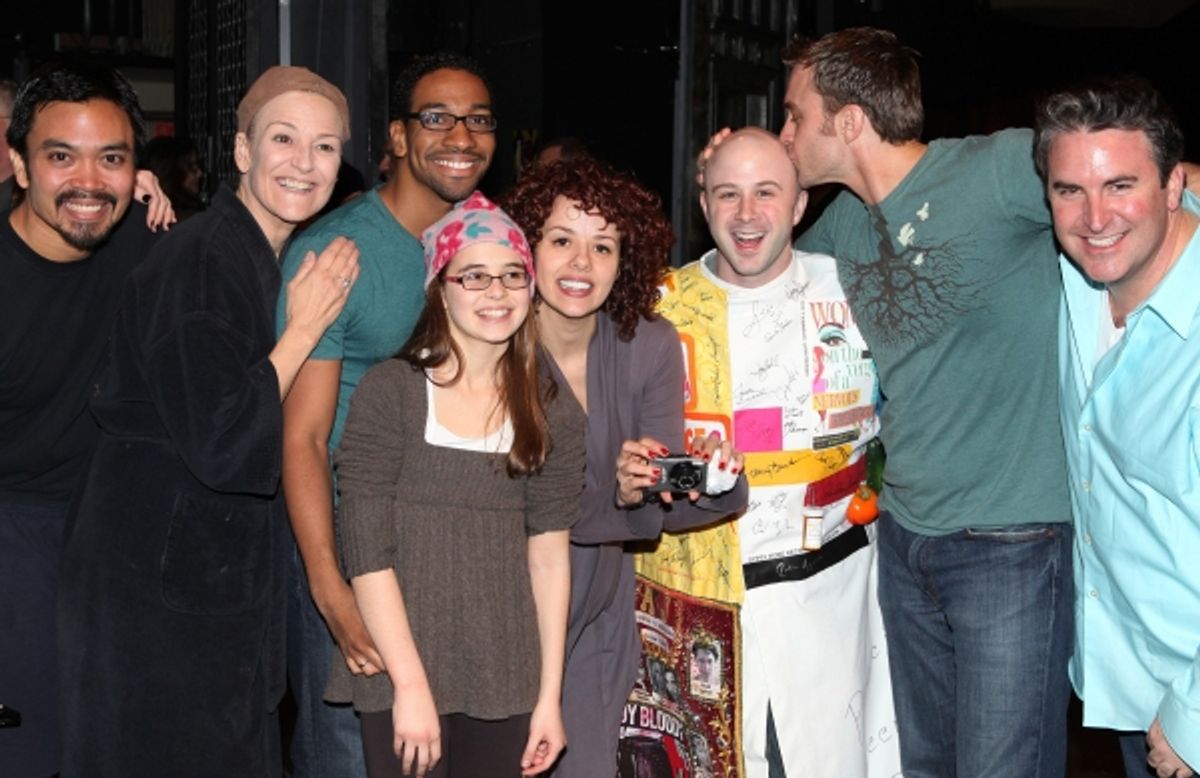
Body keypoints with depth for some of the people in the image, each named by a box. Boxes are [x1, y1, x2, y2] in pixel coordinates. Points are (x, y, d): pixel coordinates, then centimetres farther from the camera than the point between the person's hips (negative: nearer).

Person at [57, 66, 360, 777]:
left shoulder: (273, 260, 9)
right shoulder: (200, 261, -19)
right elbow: (220, 444, -24)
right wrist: (304, 328, -18)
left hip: (223, 569, 9)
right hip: (158, 577, -9)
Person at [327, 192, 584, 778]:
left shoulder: (549, 410, 4)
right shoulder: (389, 392, -7)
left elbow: (549, 556, 4)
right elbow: (366, 554, -10)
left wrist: (549, 695, 1)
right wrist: (411, 685, -13)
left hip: (508, 687, 3)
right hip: (401, 682, -3)